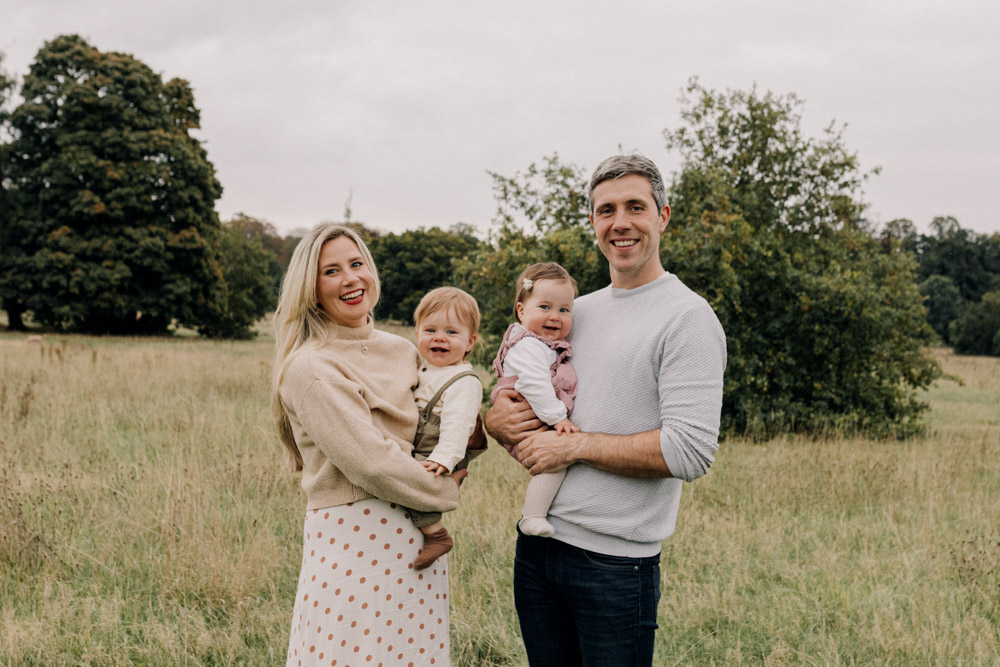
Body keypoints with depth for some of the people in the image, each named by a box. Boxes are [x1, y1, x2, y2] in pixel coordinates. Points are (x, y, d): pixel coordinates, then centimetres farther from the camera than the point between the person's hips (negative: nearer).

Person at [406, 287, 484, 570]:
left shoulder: (465, 382, -12)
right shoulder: (422, 371, 15)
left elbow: (457, 425, -24)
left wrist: (443, 459, -33)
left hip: (439, 464, -10)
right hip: (414, 455, 10)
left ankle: (436, 535, -17)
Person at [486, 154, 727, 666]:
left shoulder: (688, 319, -9)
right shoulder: (577, 311, 13)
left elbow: (690, 452, -19)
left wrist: (575, 445, -15)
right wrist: (497, 419, -4)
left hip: (617, 561, -6)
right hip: (536, 545, 6)